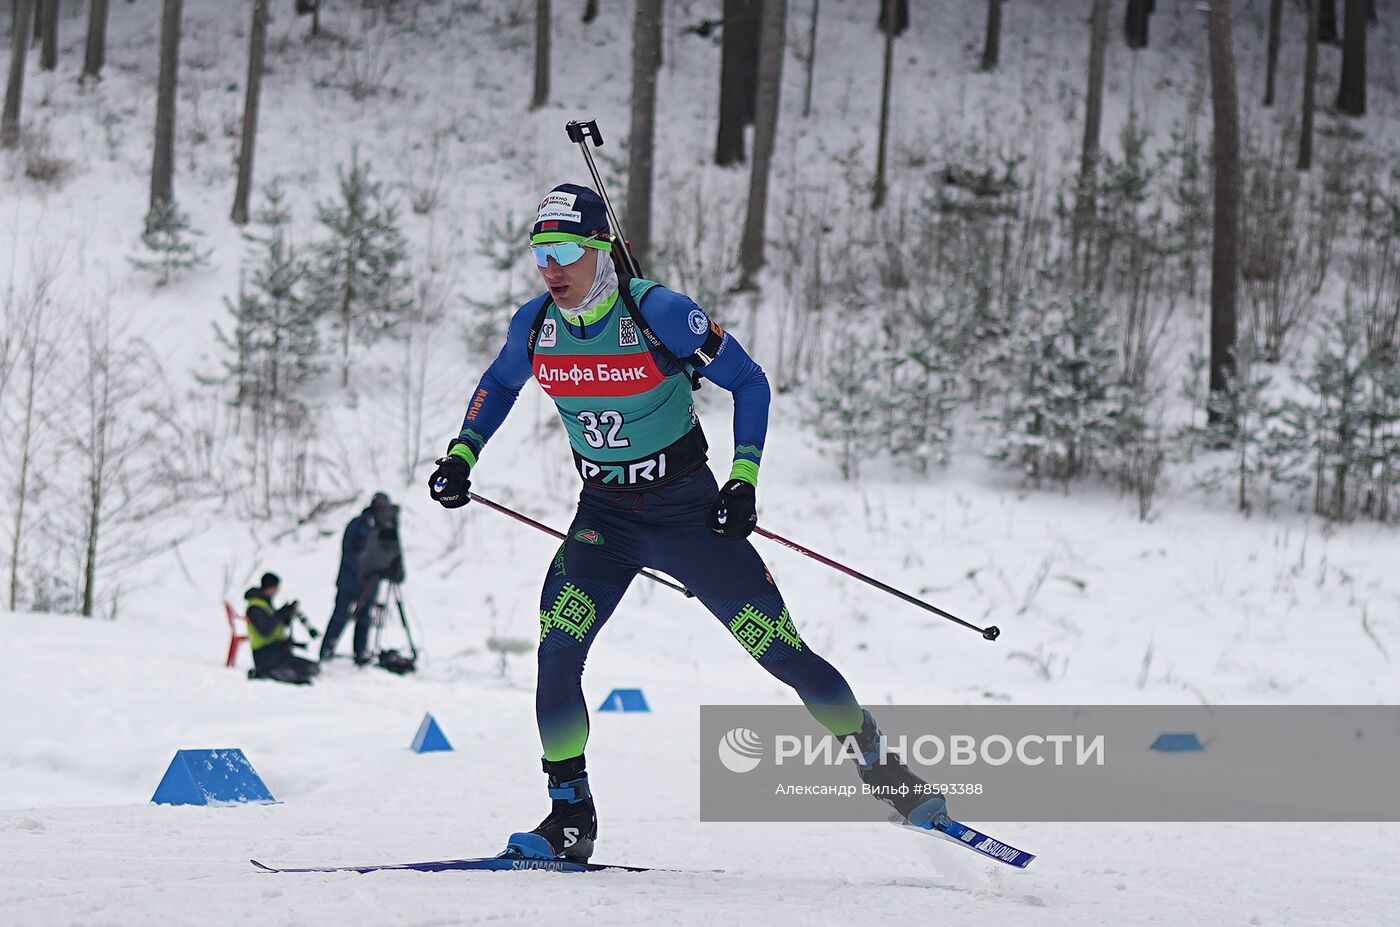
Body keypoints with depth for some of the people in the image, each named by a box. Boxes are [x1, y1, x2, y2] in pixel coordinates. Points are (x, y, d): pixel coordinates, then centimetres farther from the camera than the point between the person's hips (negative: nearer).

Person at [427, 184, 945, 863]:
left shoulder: (660, 313, -20)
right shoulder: (534, 326, -6)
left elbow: (749, 381, -8)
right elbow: (498, 385, 18)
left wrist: (743, 478, -16)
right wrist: (461, 455, 4)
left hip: (688, 509, -3)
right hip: (604, 515, 3)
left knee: (779, 649, -4)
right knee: (556, 652, -19)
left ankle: (877, 761, 19)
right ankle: (570, 819, -9)